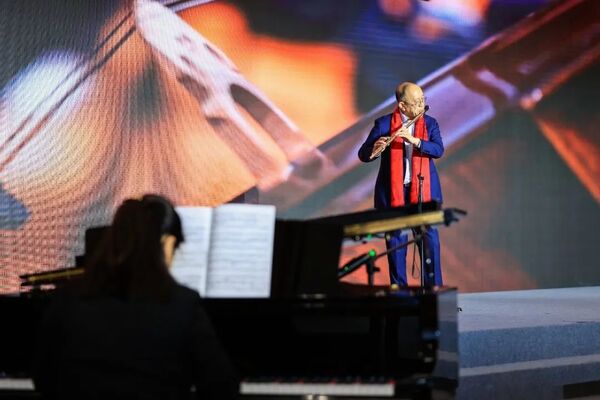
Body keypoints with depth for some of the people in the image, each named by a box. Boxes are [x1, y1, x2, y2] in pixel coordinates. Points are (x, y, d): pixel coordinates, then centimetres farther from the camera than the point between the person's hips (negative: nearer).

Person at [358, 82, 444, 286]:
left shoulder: (430, 123, 6)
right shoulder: (383, 124, -2)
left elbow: (438, 150, -10)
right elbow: (363, 154, -4)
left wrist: (413, 140, -24)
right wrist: (374, 148, -27)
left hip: (424, 191, 2)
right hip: (394, 192, -1)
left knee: (430, 239, 1)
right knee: (396, 241, 4)